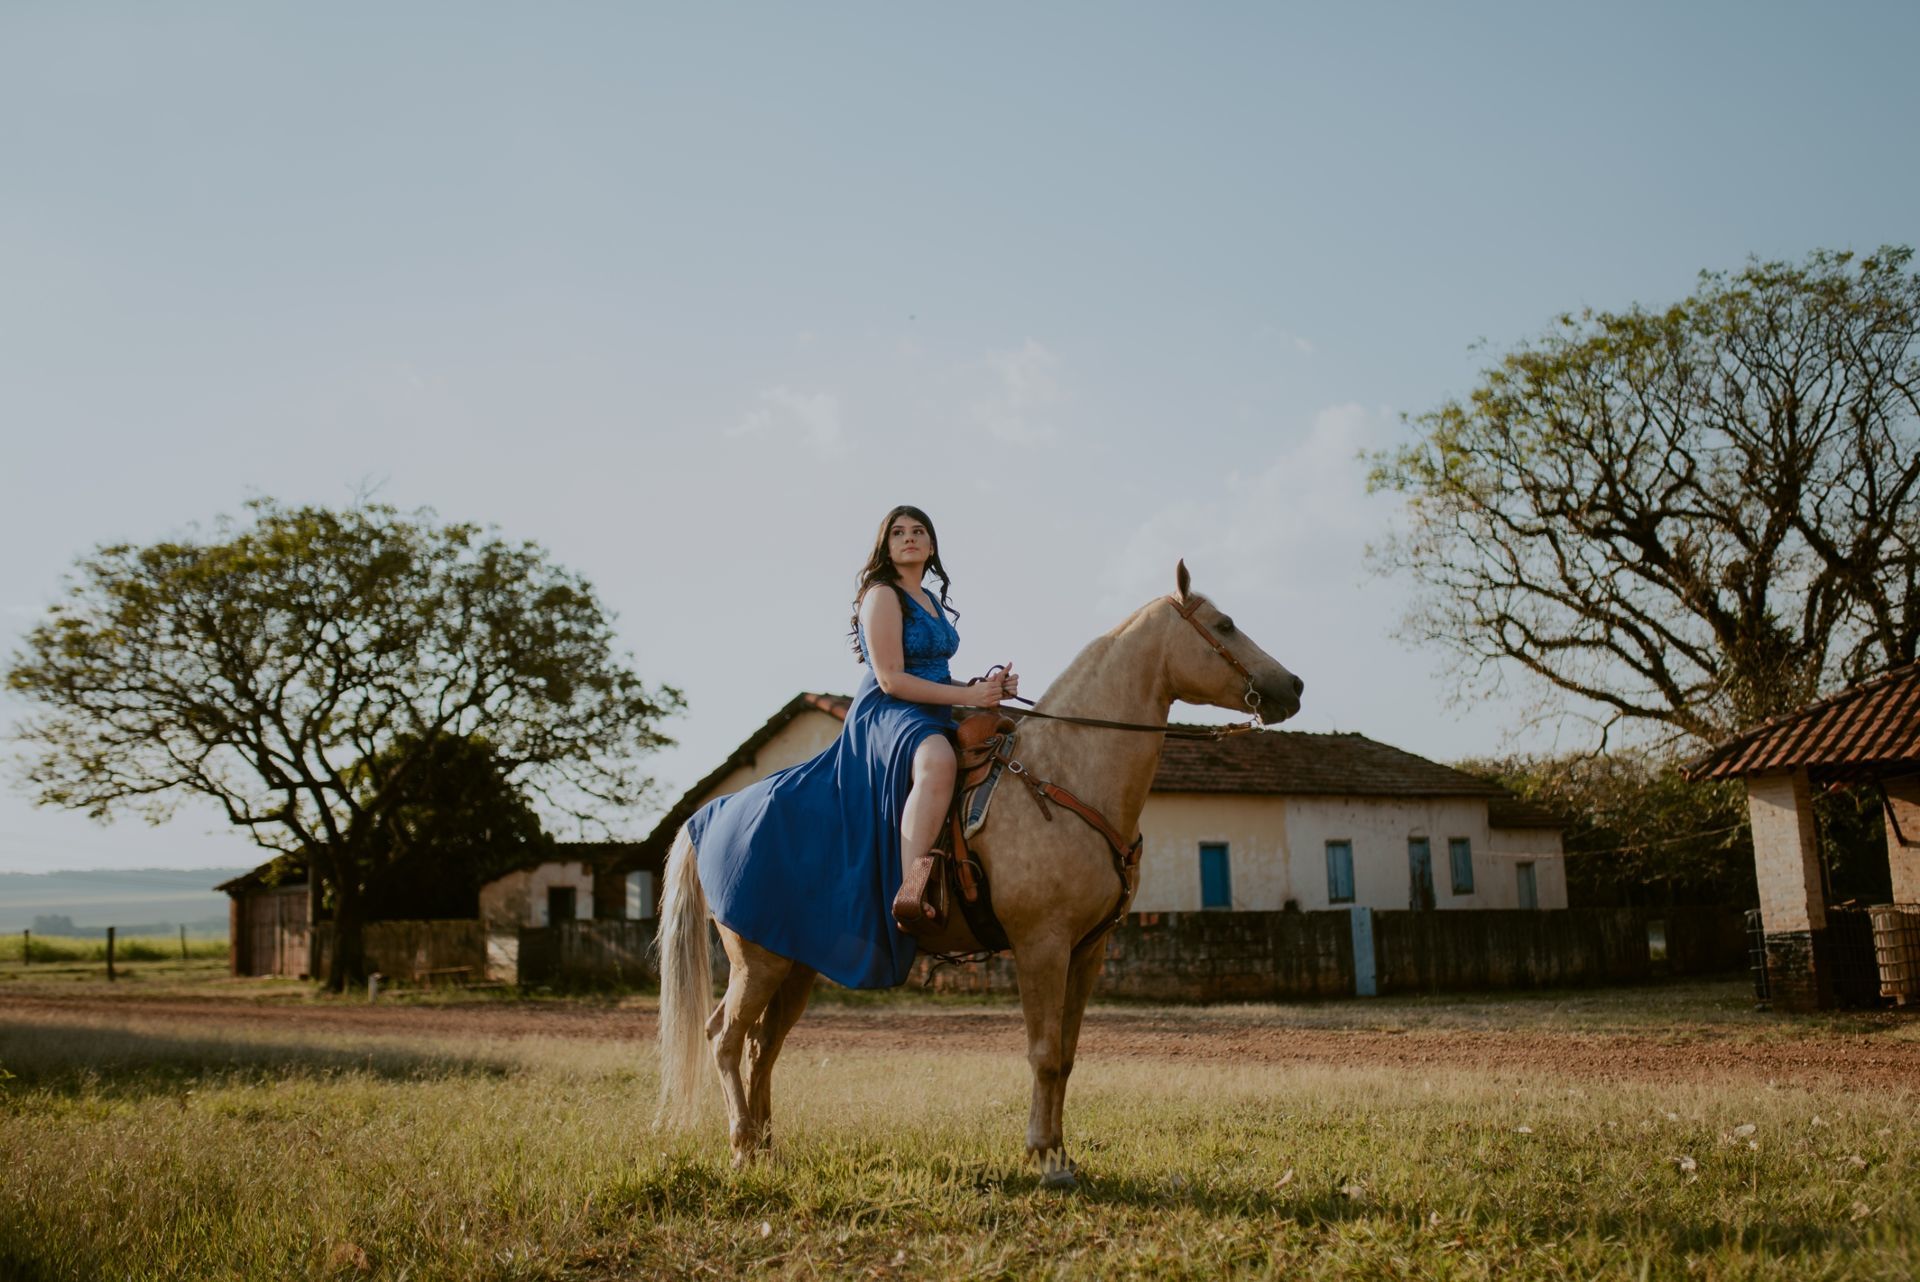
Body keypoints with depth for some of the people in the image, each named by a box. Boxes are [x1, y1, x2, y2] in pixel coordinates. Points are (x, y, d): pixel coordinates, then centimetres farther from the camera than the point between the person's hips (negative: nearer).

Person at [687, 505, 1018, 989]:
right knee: (937, 762, -41)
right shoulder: (882, 596, -6)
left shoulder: (935, 605, 21)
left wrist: (989, 687, 8)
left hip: (932, 718, 10)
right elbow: (891, 679, -14)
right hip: (888, 716, -10)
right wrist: (969, 696, -16)